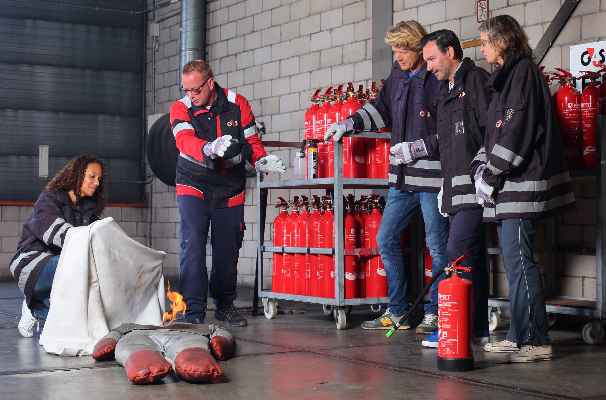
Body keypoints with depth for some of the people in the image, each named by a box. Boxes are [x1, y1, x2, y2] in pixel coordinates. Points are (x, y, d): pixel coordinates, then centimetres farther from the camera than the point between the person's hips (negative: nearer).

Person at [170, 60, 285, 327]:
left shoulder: (237, 105, -4)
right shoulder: (180, 109, -9)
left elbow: (251, 140, 3)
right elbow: (185, 141, -28)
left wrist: (260, 161, -20)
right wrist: (209, 148, -50)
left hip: (229, 189, 2)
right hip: (194, 186, -2)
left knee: (227, 251, 8)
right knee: (192, 244, -16)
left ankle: (224, 305, 28)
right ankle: (193, 312, -12)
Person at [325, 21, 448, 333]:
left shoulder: (440, 80, -12)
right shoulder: (397, 77, 10)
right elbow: (379, 110, 23)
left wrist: (420, 146, -17)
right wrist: (351, 123, 9)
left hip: (432, 177, -8)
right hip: (401, 178, 8)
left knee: (437, 246, 1)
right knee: (386, 239, 10)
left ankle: (435, 313, 13)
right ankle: (396, 311, 20)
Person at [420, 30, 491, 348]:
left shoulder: (476, 79, -5)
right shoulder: (448, 90, 23)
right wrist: (445, 187, 22)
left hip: (474, 185, -9)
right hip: (457, 187, 9)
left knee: (459, 253, -12)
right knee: (473, 255, 9)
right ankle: (478, 328, 12)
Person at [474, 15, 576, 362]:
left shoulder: (523, 72, -9)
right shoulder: (508, 75, 20)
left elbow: (517, 131, -17)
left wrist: (491, 176, -13)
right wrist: (482, 166, 9)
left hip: (523, 184, -10)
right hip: (508, 188, 10)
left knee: (520, 261, -10)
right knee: (514, 261, 11)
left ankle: (538, 342, -7)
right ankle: (519, 336, 18)